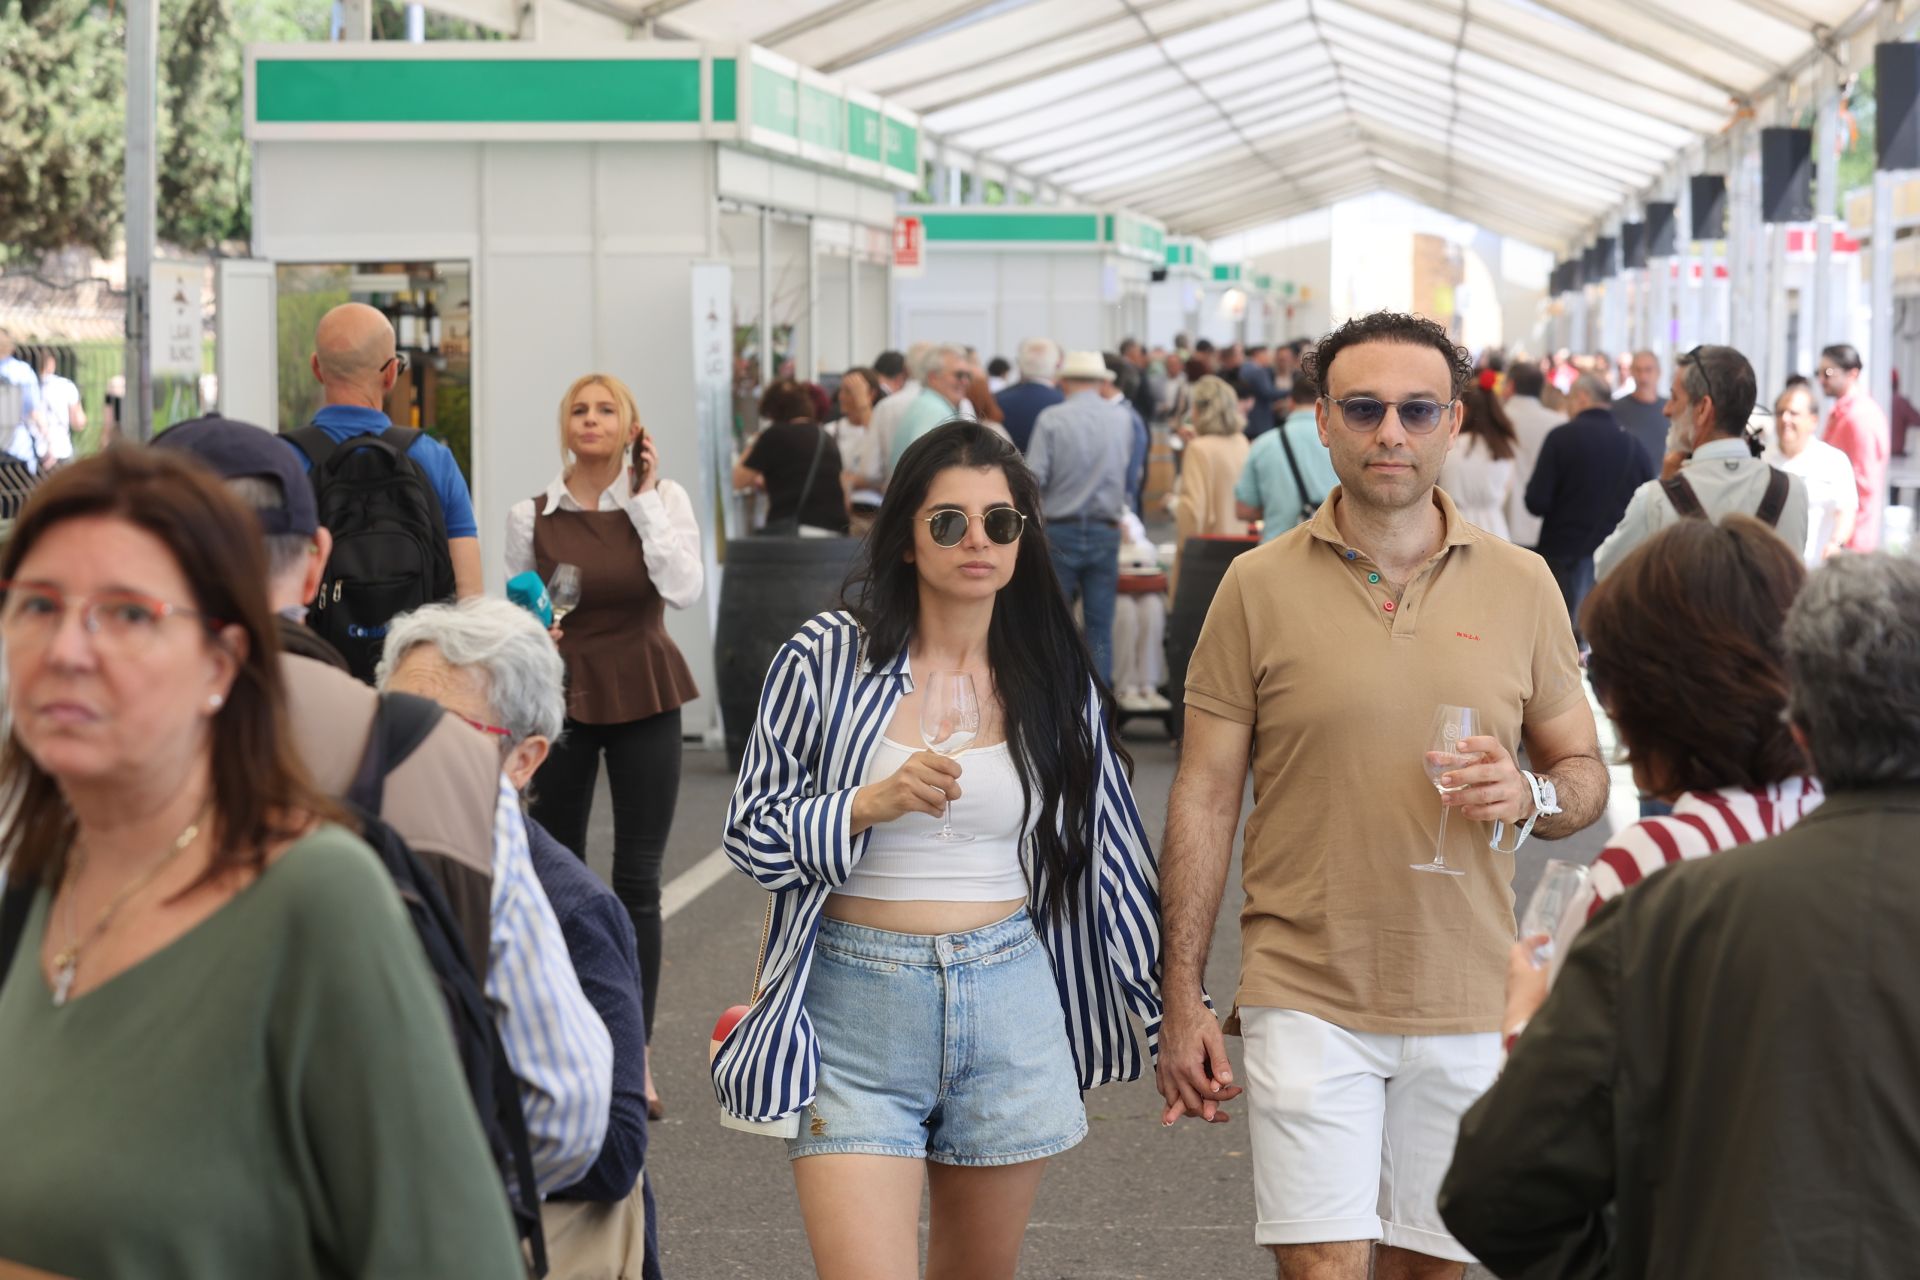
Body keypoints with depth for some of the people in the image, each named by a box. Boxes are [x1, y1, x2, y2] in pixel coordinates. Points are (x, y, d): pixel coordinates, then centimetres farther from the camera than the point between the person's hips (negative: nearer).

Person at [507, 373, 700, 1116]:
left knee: (638, 881, 1)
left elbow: (684, 591, -14)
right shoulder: (532, 516, 2)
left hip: (644, 698, -1)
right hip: (562, 695, 1)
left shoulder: (662, 500, 1)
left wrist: (644, 502, -11)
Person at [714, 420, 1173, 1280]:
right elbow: (750, 832, -1)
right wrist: (871, 805, -17)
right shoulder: (827, 659, -2)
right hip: (856, 1011, -3)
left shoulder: (1058, 683, 6)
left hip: (1008, 1012, 3)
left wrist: (1174, 1011, 11)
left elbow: (1110, 859, 12)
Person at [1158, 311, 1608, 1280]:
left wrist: (1529, 796, -13)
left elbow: (1586, 772, 12)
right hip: (1305, 997, -2)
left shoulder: (1521, 586, 4)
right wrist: (1181, 1004, -3)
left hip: (1468, 1007, 2)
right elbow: (1204, 798, 1)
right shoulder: (1259, 585, -1)